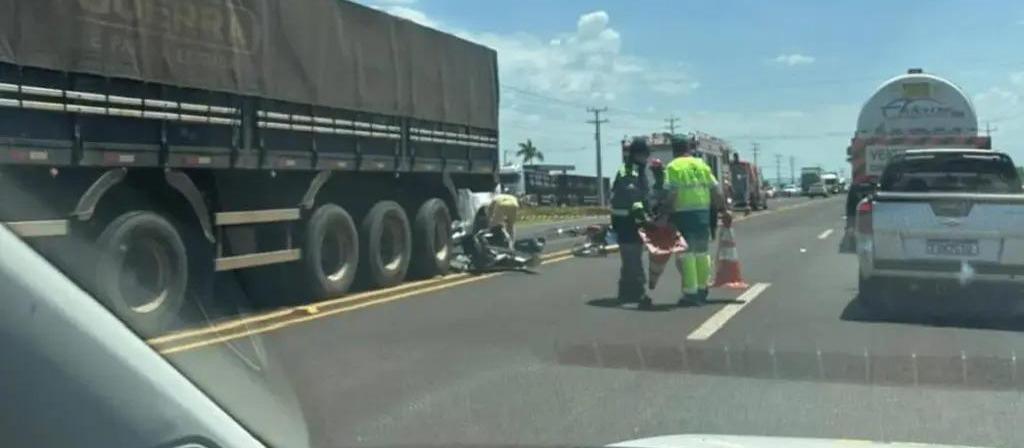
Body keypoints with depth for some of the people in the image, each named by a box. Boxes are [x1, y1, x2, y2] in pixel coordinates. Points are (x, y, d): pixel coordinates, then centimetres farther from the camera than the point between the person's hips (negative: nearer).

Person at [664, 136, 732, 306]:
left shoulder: (673, 167, -3)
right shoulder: (702, 165, 12)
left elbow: (671, 193, -14)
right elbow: (716, 190, 10)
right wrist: (723, 210, 17)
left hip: (684, 213, -5)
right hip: (703, 212, 5)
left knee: (686, 253, -1)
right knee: (702, 252, 17)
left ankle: (690, 293, -3)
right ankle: (702, 290, 26)